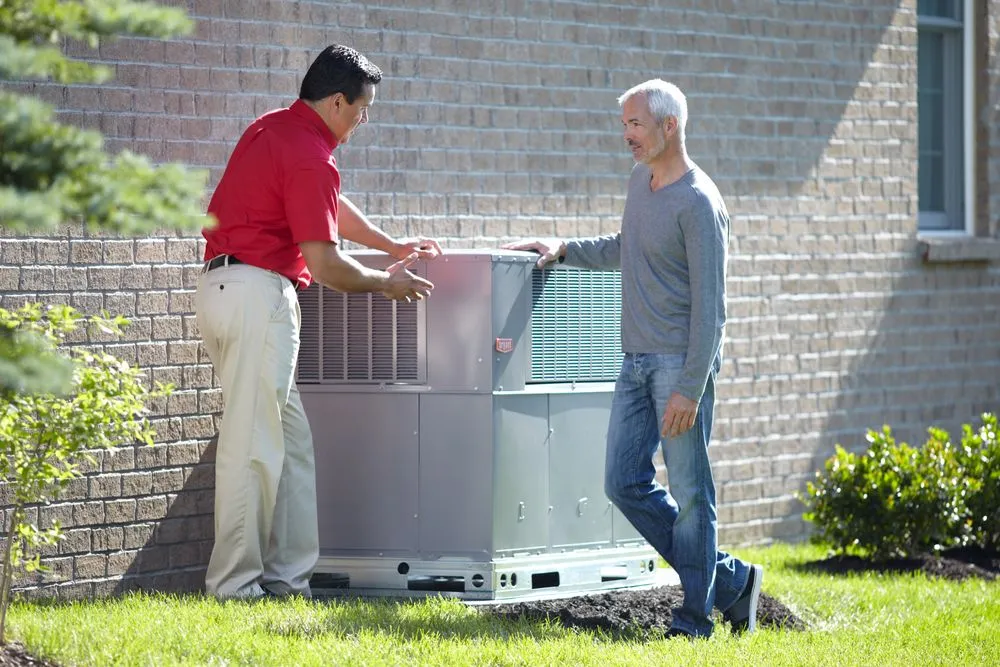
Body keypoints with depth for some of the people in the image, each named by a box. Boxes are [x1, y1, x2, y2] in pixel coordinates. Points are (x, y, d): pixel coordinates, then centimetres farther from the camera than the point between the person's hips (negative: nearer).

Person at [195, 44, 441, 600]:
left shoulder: (273, 129, 17)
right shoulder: (310, 159, -14)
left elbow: (331, 207, 32)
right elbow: (325, 264, -16)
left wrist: (392, 246, 38)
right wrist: (387, 283, 0)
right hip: (258, 293, -10)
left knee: (292, 440, 12)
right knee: (253, 445, -7)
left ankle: (289, 574, 12)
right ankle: (234, 583, -5)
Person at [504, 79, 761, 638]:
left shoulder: (698, 203, -14)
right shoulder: (641, 180, 13)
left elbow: (709, 305, -16)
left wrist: (691, 388, -19)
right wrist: (564, 250, 21)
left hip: (682, 362, -9)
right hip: (637, 362, 9)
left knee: (689, 492, -3)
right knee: (625, 484, 7)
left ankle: (694, 619, 5)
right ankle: (728, 580, 17)